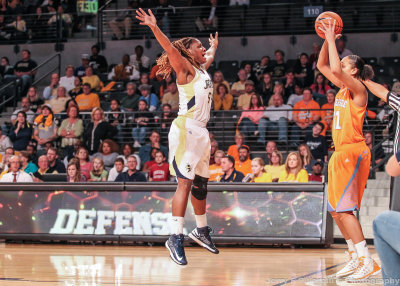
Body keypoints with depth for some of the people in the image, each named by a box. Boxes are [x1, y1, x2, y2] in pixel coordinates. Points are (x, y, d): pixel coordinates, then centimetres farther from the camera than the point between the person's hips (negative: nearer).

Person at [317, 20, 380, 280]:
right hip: (341, 153, 10)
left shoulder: (358, 89, -11)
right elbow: (323, 66, 22)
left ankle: (368, 261, -17)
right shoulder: (343, 88, 13)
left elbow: (335, 69, -27)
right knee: (336, 210, 10)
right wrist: (328, 41, 10)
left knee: (343, 209, -15)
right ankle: (356, 258, 14)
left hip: (353, 152, -10)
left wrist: (331, 39, -17)